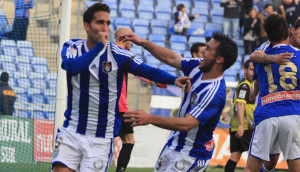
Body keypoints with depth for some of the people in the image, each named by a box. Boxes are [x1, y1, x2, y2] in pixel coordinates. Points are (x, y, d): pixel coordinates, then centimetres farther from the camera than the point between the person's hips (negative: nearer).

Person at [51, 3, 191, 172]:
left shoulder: (117, 54, -4)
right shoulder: (72, 47, 0)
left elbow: (148, 70, -13)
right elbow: (72, 67, -22)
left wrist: (174, 79, -30)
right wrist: (100, 45, -22)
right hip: (71, 132, 1)